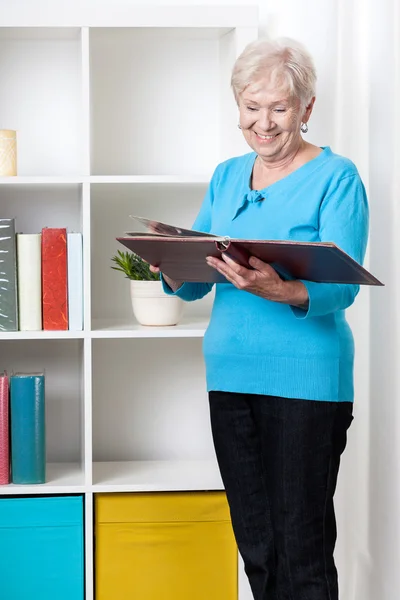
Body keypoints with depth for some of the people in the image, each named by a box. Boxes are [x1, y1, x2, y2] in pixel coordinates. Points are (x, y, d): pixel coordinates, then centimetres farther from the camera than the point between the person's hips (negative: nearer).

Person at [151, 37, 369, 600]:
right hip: (230, 374, 6)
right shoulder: (226, 177, 13)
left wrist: (281, 291, -35)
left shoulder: (336, 178, -4)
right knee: (255, 543, 14)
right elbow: (195, 285, 12)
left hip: (306, 379, -5)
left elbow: (342, 285, -16)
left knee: (302, 550, 0)